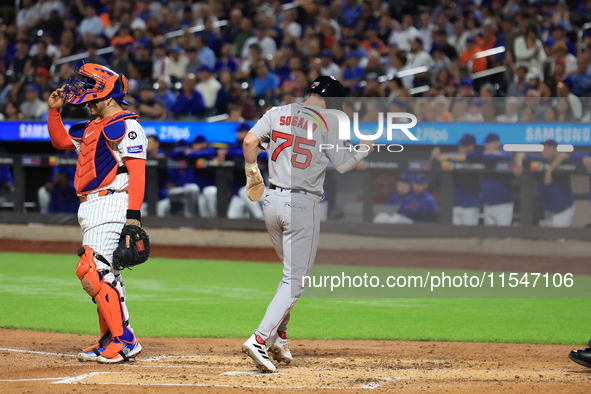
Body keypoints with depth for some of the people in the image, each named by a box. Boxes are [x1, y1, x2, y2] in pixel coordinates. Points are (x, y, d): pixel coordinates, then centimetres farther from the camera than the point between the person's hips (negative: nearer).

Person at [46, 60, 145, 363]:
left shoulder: (126, 126, -9)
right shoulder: (92, 128, 20)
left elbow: (137, 172, -17)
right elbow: (60, 140, 33)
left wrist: (133, 215, -25)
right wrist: (54, 111, 17)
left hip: (111, 205, -10)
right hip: (90, 209, 10)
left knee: (92, 270, -19)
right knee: (103, 275, 11)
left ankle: (124, 341, -20)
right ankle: (110, 341, 16)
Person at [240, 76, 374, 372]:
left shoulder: (277, 113, 7)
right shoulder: (329, 121, -5)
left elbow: (250, 141, -3)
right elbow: (343, 165, -3)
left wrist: (252, 172, 13)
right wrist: (365, 149, 15)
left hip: (272, 201, 6)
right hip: (303, 204, -6)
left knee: (292, 271, 24)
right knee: (295, 280, -4)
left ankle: (279, 337, 21)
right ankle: (260, 340, -18)